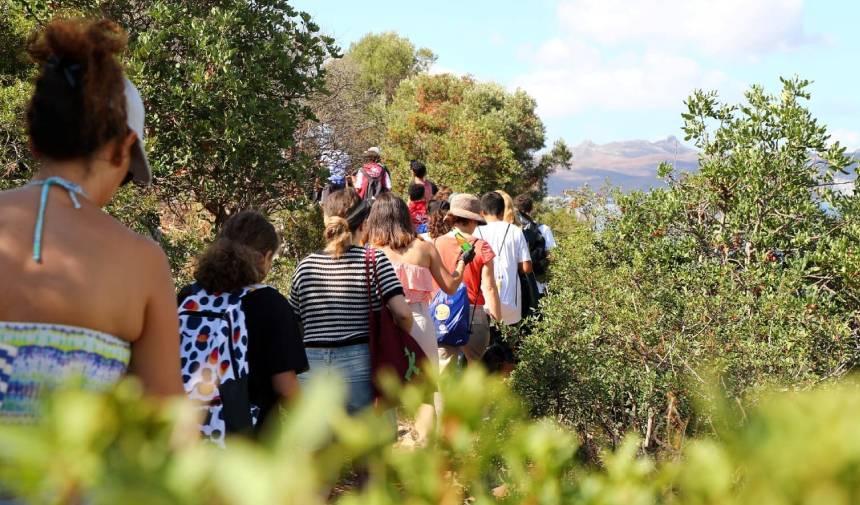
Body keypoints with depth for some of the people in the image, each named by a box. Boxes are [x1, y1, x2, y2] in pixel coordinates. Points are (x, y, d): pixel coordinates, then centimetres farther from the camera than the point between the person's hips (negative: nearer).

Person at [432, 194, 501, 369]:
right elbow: (488, 287, -7)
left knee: (444, 368, 6)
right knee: (475, 367, 12)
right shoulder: (481, 247, -6)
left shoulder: (436, 244, -1)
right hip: (474, 315, -2)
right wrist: (497, 317, 1)